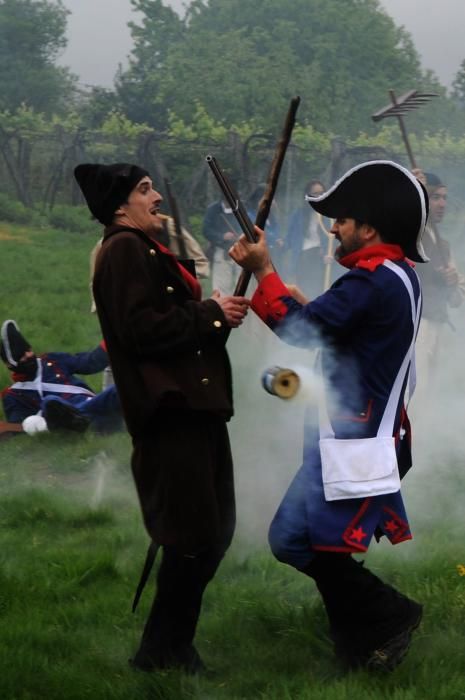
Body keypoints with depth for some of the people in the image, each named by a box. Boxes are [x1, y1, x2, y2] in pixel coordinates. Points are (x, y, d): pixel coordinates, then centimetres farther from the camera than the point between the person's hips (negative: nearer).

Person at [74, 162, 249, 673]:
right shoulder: (123, 250, -11)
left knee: (211, 532, 14)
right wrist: (211, 313, -13)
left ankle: (170, 646, 23)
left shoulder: (144, 250, 21)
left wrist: (216, 313, 4)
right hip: (169, 411, -11)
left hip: (193, 406, 11)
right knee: (194, 538, -7)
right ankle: (160, 654, 4)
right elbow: (142, 329, -21)